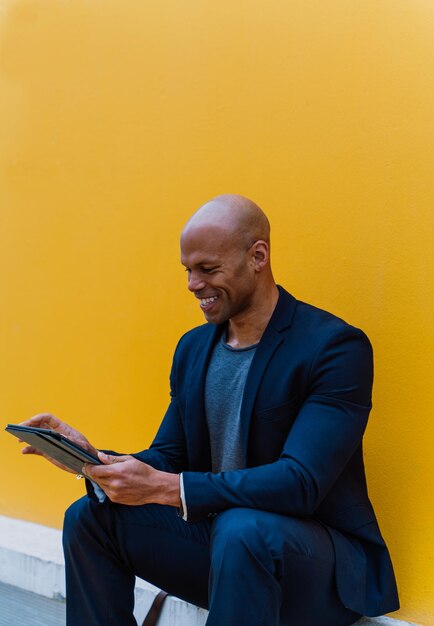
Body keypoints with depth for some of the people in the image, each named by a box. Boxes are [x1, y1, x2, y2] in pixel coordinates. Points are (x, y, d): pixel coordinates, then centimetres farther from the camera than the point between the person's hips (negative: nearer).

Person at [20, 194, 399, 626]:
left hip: (323, 559, -6)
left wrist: (164, 487, -32)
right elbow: (167, 458, 8)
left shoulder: (335, 347, -17)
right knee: (88, 516, -3)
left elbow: (302, 483, -26)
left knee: (241, 529, -37)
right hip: (219, 538, 7)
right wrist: (89, 456, -13)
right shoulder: (192, 347, 7)